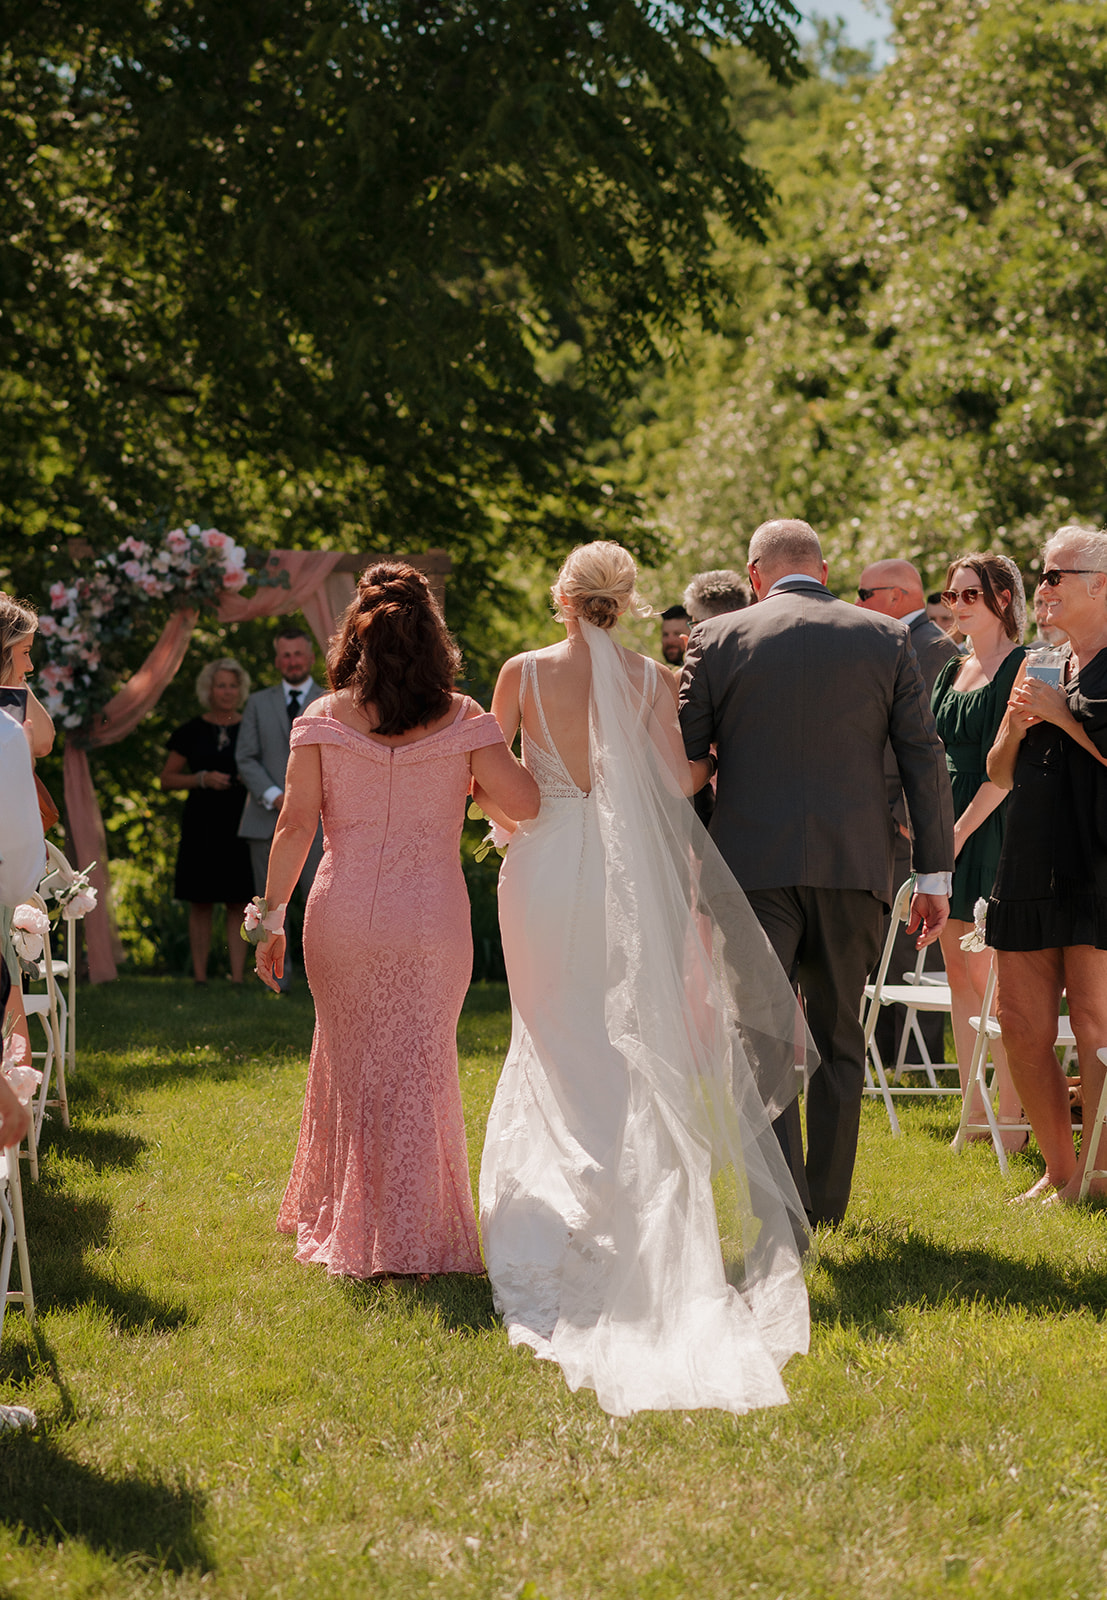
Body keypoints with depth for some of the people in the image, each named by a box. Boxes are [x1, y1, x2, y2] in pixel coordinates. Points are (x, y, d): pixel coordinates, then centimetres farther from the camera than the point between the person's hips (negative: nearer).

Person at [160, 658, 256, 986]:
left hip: (240, 824, 1)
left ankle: (238, 977, -2)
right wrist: (203, 779, -10)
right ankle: (199, 975, 5)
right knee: (201, 903, 1)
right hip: (201, 824, -1)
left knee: (238, 903, -2)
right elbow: (167, 778, 6)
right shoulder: (192, 732, 5)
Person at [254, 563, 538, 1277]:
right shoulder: (461, 720, -4)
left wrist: (271, 916, -1)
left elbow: (296, 824, -6)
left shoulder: (323, 721, -3)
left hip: (342, 917, 1)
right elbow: (526, 802, -7)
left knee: (349, 1065, 16)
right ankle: (409, 1239, 11)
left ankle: (341, 1224, 26)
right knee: (420, 1070, 10)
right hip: (432, 918, -1)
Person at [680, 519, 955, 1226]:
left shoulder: (718, 639, 2)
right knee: (840, 1039, 14)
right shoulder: (887, 638, 5)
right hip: (855, 866, 2)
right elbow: (926, 762, 4)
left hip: (754, 863, -2)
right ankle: (827, 1201, 20)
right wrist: (936, 875, 7)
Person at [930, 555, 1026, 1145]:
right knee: (959, 974, 8)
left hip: (993, 829, -8)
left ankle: (1009, 1119, -4)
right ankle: (974, 1114, 13)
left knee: (992, 978, -8)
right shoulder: (952, 672, 17)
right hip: (947, 829, 8)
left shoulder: (1021, 668, -8)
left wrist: (960, 830, -15)